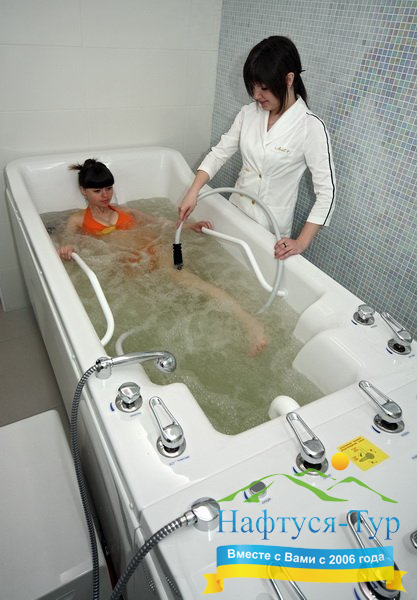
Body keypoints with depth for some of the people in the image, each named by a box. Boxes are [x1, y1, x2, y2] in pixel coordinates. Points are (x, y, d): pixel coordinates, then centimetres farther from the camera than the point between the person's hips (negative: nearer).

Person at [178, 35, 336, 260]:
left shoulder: (311, 127, -17)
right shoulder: (249, 113, -2)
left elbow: (326, 192, -17)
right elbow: (219, 152, 2)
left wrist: (301, 242, -24)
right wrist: (193, 192, -12)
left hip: (271, 228, -4)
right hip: (236, 212, 5)